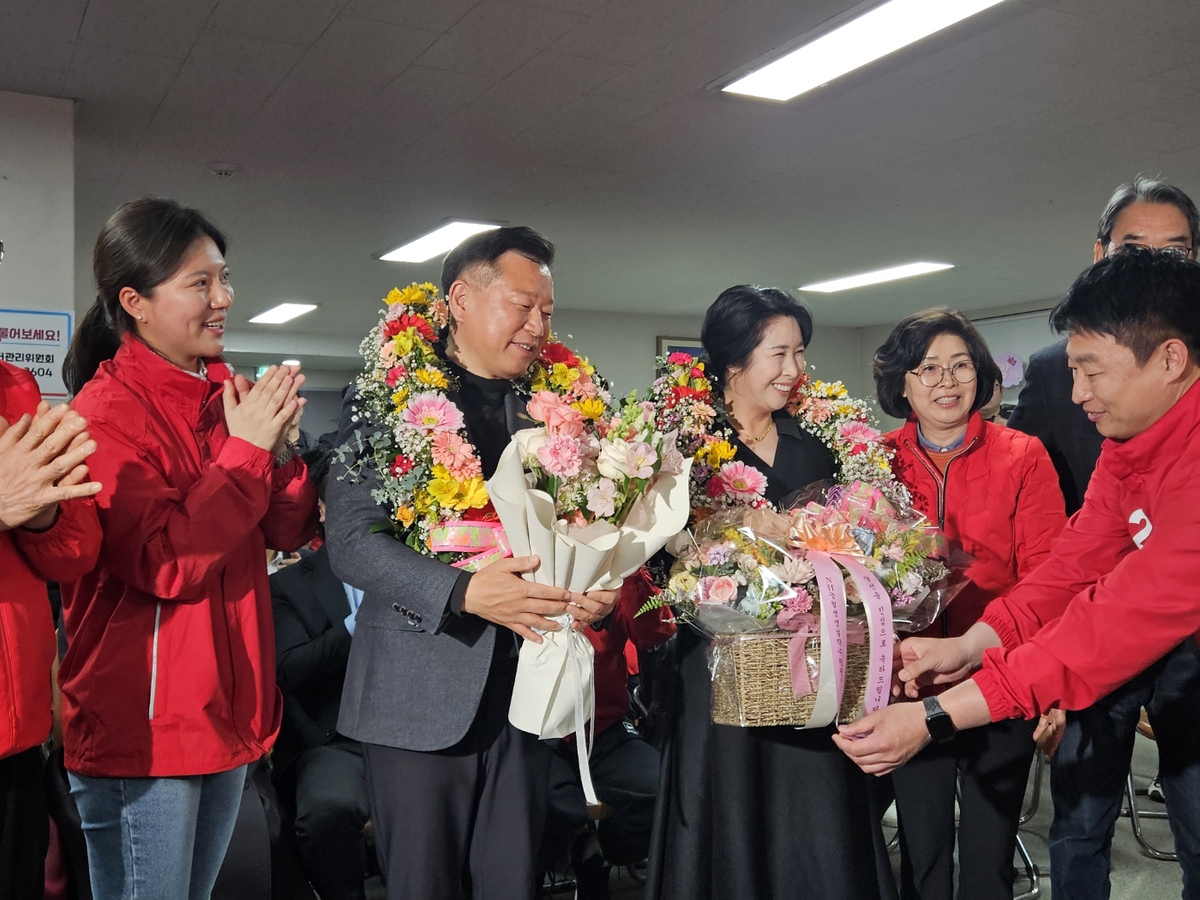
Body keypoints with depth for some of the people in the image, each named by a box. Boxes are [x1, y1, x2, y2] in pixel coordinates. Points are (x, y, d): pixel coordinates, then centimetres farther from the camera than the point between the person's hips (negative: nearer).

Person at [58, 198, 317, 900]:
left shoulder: (228, 393, 7)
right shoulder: (106, 413, -14)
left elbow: (289, 532, 6)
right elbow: (165, 563, -23)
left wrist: (277, 444, -11)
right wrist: (245, 448, -20)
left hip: (230, 710, 7)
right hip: (143, 729, -7)